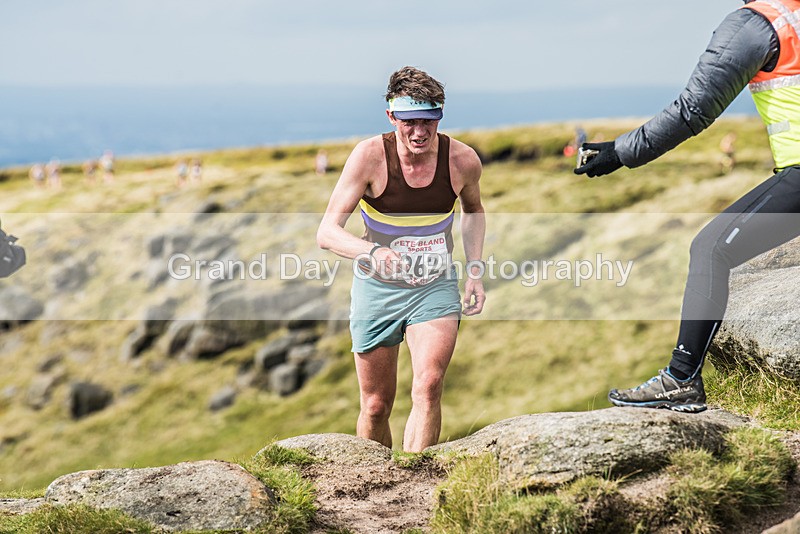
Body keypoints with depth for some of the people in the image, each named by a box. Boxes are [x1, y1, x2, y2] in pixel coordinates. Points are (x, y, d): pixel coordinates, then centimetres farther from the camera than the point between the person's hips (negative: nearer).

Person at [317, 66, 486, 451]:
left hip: (436, 288, 1)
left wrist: (475, 273, 4)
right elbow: (327, 232, -23)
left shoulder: (462, 161, -11)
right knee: (376, 406, 9)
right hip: (377, 288, -1)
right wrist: (373, 252, -43)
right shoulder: (370, 156, -19)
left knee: (429, 386, -23)